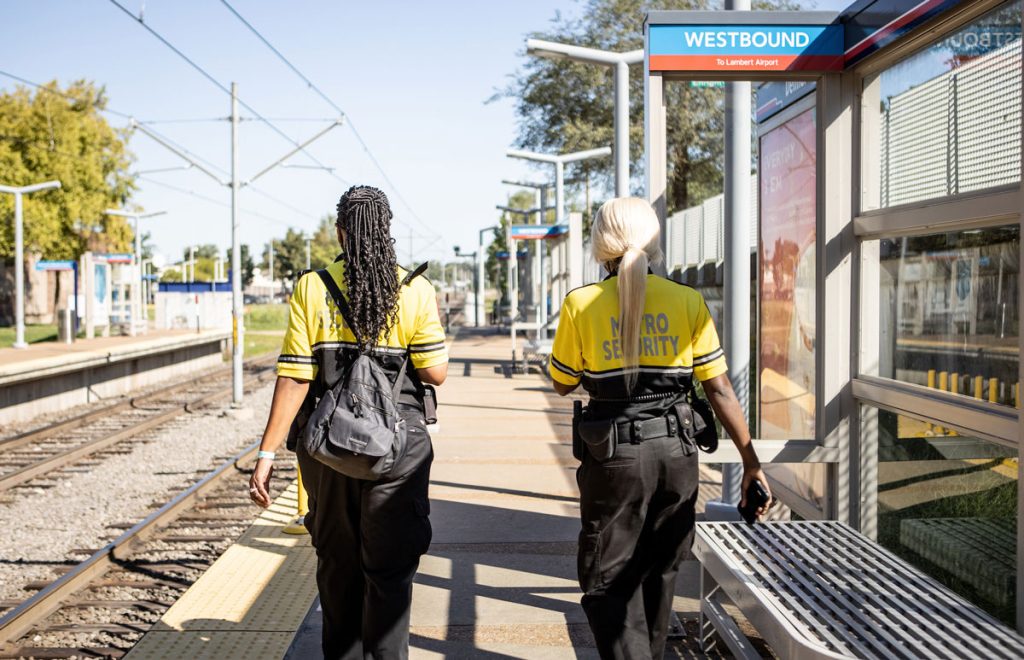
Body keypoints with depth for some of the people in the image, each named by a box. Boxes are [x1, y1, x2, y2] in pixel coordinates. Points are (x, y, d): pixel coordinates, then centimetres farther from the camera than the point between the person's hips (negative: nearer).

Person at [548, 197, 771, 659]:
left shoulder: (581, 304, -5)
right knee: (657, 576, 20)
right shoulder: (688, 302, -2)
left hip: (613, 459, -2)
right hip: (675, 454, 3)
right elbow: (719, 389, -3)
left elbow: (562, 384, 7)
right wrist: (750, 461, 3)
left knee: (608, 582, 8)